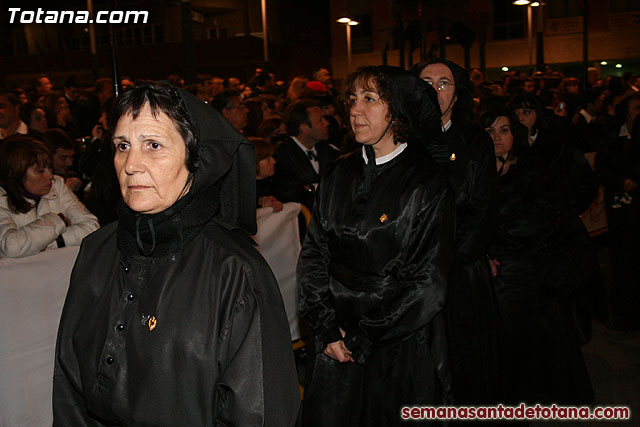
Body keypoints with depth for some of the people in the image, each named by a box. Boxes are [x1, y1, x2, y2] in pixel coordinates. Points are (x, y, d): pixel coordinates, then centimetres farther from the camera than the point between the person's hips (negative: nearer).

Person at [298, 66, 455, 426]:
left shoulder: (428, 187, -11)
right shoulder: (340, 177, 5)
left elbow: (428, 283, -13)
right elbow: (314, 254, 4)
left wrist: (364, 339, -12)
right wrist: (326, 327, -6)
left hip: (401, 352, -4)